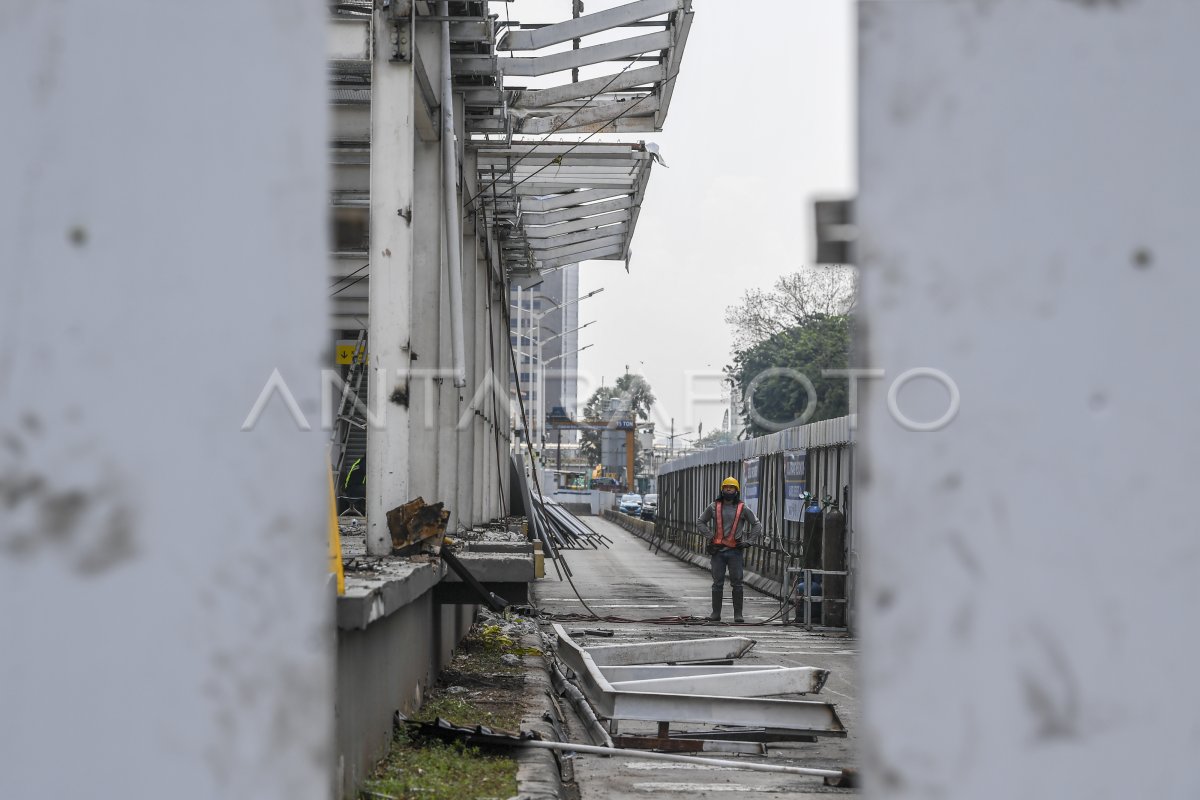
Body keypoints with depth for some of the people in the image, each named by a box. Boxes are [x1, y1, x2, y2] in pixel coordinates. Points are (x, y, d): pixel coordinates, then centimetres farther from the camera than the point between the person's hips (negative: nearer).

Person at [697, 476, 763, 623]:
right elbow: (701, 521, 17)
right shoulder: (714, 507, 6)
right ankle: (715, 613, 8)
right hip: (718, 550, 1)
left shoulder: (742, 509, 3)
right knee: (717, 583, 4)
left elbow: (756, 524, 11)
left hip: (735, 550, -1)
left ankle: (738, 614, 4)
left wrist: (748, 542, 3)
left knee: (737, 583, 0)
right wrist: (710, 535, 4)